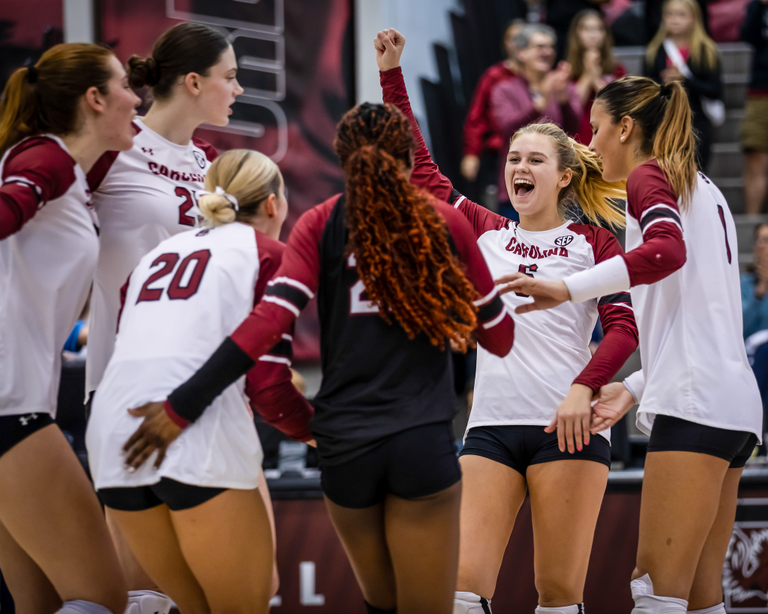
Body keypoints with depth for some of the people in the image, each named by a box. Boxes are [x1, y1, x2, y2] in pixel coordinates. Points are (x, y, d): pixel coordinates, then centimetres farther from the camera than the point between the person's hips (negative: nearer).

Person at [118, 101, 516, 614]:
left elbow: (270, 322, -12)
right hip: (424, 444, -2)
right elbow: (500, 338, 7)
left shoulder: (320, 226, 2)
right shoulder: (446, 222, 2)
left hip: (344, 449, 2)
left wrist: (182, 406, -14)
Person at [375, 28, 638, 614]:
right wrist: (393, 75, 13)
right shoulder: (485, 232, 15)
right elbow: (420, 168, 17)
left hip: (568, 427, -3)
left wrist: (583, 388, -18)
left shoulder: (593, 241, 7)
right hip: (491, 427, 3)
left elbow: (624, 326, -2)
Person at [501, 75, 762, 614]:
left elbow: (667, 249, -23)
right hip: (734, 406, 9)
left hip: (697, 403, -9)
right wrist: (635, 388, 21)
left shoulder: (650, 175, 0)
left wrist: (567, 288, -27)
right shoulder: (703, 191, 27)